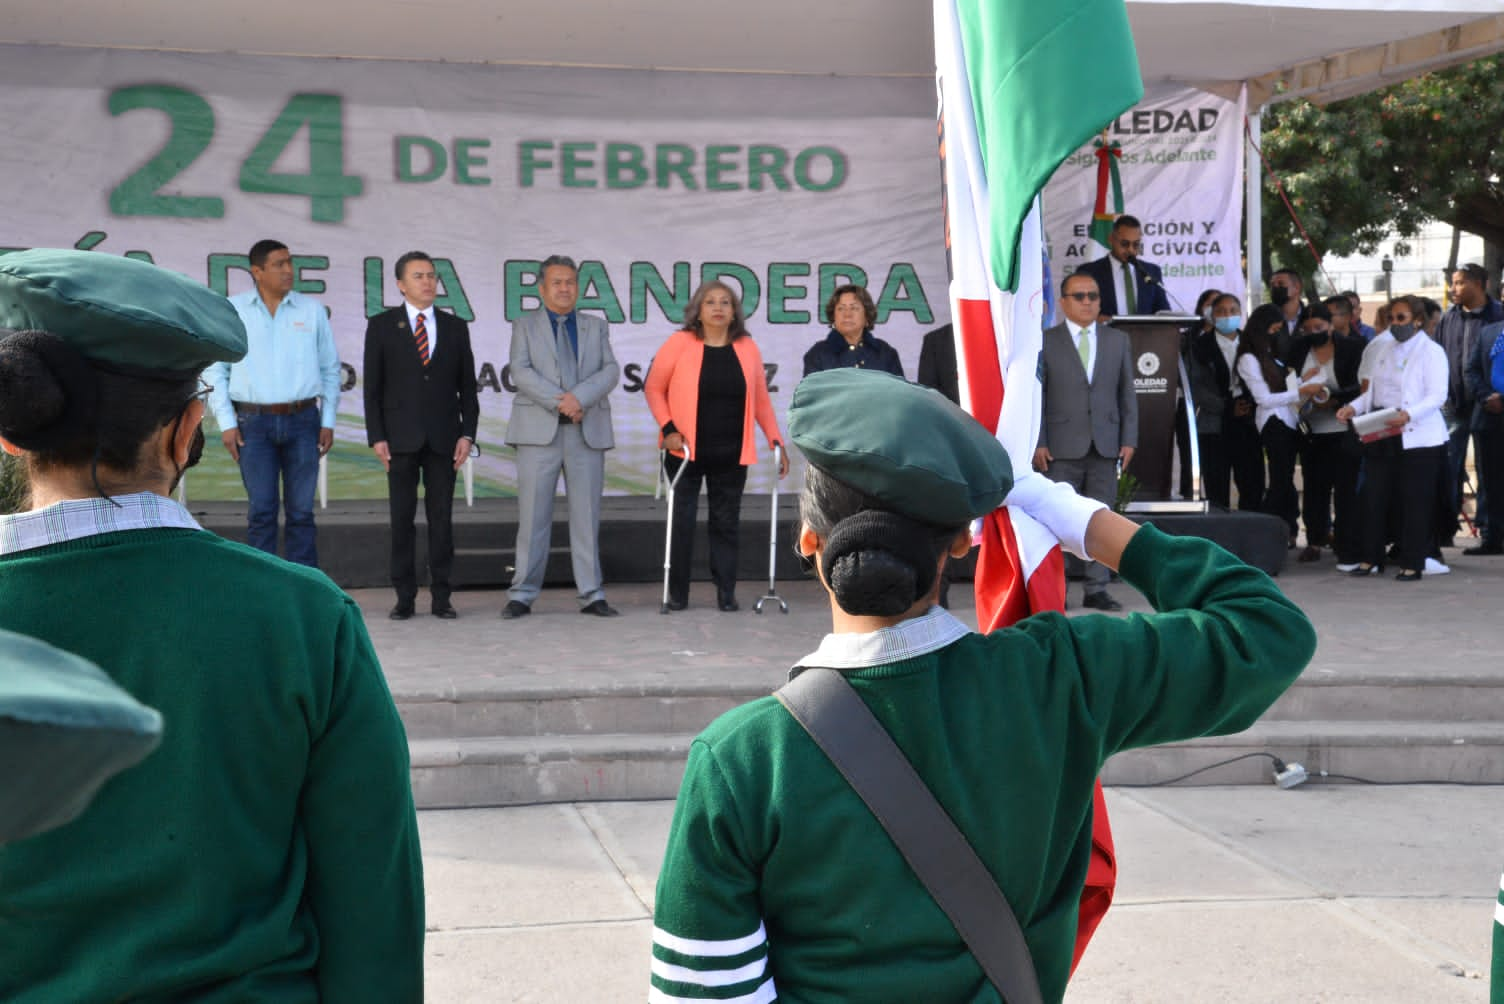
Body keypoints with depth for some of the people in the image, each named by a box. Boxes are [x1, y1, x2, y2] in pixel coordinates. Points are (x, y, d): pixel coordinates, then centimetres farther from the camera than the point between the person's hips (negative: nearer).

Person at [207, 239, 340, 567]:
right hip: (254, 423, -1)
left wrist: (328, 423, 6)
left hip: (303, 420, 1)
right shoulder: (232, 311, 2)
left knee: (301, 510, 4)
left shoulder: (312, 310, 6)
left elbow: (330, 369, 10)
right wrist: (226, 423, -3)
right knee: (262, 510, -1)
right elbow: (215, 370, 3)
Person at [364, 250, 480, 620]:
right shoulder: (382, 326, 4)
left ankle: (441, 596, 7)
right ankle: (405, 597, 7)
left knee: (442, 518, 2)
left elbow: (467, 386, 9)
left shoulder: (455, 327, 9)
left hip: (443, 437, 1)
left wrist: (467, 434, -1)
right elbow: (373, 387, 1)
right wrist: (377, 437, -7)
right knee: (402, 518, 1)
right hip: (400, 437, -1)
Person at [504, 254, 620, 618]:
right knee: (533, 515, -3)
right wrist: (560, 401, -15)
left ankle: (591, 594, 6)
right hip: (539, 430, -2)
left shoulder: (596, 327, 17)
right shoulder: (525, 326, 11)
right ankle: (522, 594, 1)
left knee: (587, 515, 2)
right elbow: (521, 372, -4)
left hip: (588, 431, 2)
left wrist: (579, 398, -14)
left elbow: (611, 370, 3)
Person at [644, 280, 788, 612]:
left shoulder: (747, 348, 5)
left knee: (726, 522, 6)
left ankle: (726, 593, 13)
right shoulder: (680, 343, -4)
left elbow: (761, 399, 8)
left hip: (731, 456, 2)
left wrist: (776, 441, 3)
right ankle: (677, 594, 12)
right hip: (686, 451, -2)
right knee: (681, 520, 3)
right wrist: (668, 429, -9)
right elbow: (653, 388, 1)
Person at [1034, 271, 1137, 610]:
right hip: (1062, 448, -3)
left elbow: (1127, 394, 12)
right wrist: (1038, 443, -7)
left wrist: (1129, 440, 4)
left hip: (1105, 447, 3)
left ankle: (1096, 590, 10)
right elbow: (1035, 396, 0)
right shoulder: (1045, 341, 3)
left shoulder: (1118, 340, 13)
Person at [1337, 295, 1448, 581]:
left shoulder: (1431, 352, -3)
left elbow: (1437, 396, -13)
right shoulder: (1383, 349, 16)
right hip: (1380, 437, 6)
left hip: (1416, 437, -6)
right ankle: (1371, 559, 13)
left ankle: (1412, 564, 4)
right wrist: (1353, 407, 2)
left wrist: (1408, 414, -28)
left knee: (1414, 501, -3)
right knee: (1373, 497, 4)